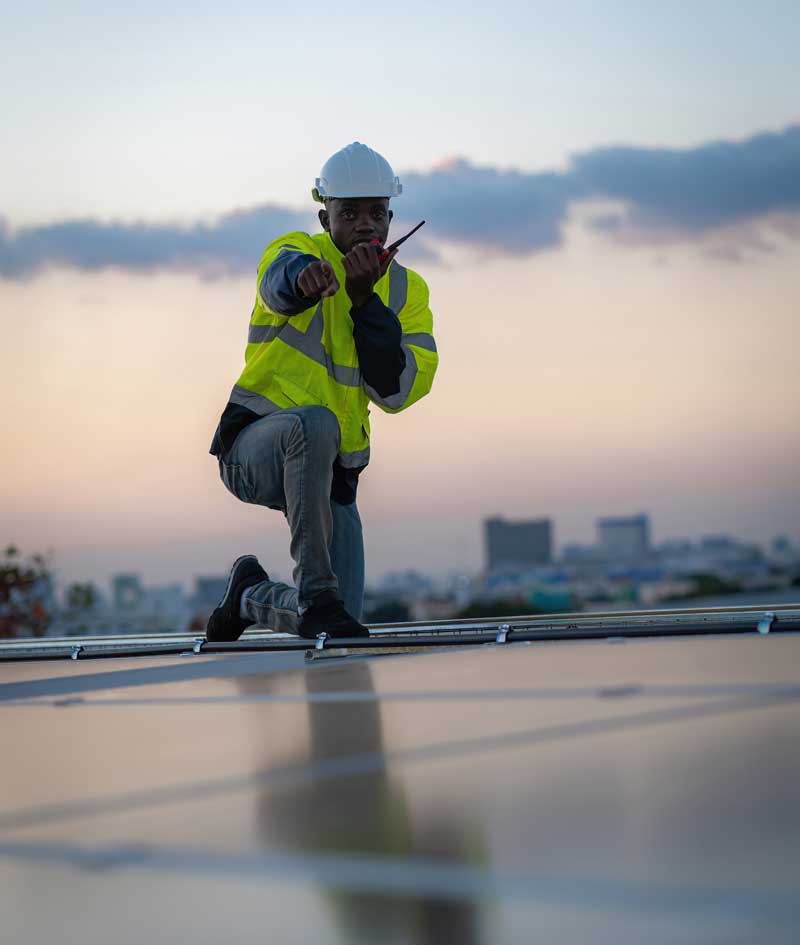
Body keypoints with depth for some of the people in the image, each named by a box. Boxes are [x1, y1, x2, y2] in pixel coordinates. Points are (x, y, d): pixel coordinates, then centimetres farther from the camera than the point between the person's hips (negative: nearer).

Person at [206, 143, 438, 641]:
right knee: (314, 423, -40)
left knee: (333, 621, -2)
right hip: (254, 446, -5)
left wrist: (365, 300, -20)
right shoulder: (296, 251, -7)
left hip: (331, 473, 5)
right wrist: (306, 277, -58)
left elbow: (398, 391, -9)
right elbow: (280, 284, -34)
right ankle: (316, 594, -33)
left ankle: (251, 595, 32)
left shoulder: (408, 292, 4)